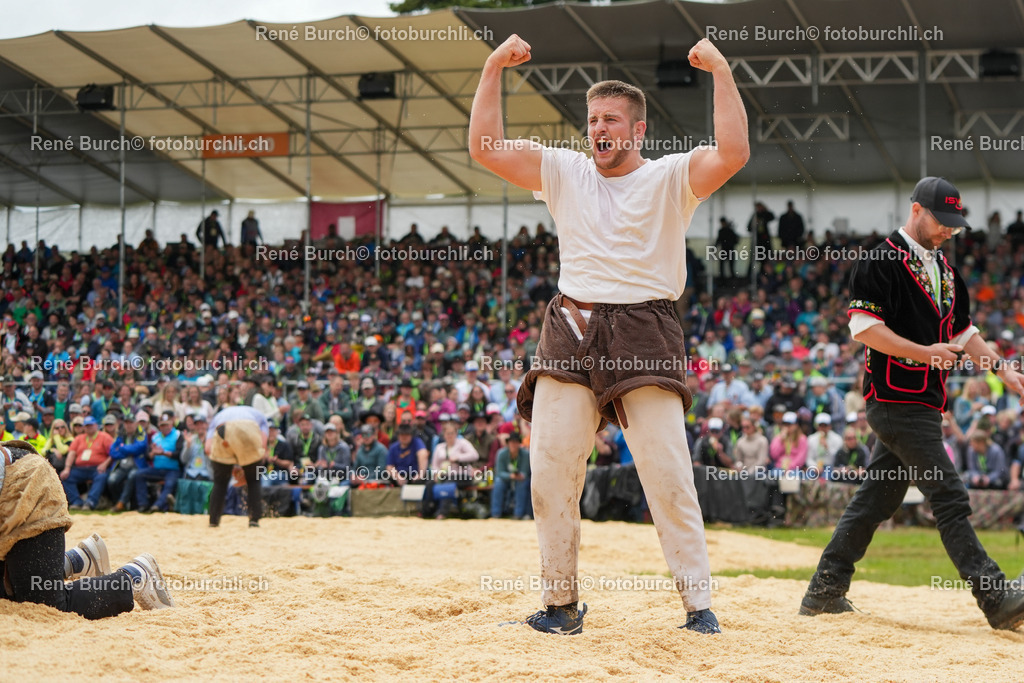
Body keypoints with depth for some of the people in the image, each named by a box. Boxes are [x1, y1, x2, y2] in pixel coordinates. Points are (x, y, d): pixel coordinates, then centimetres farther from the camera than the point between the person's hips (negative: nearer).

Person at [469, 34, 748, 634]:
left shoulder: (670, 178, 2)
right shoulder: (564, 172, 13)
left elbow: (733, 154, -15)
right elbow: (486, 148, 7)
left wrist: (721, 71, -16)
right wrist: (494, 70, 2)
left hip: (646, 331, -3)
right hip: (570, 334, 4)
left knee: (669, 476, -9)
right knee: (550, 473, -1)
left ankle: (699, 603, -2)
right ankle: (561, 602, 11)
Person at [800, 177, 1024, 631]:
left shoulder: (943, 270, 20)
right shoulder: (882, 262, -8)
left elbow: (963, 330, 24)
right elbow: (864, 326, -15)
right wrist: (925, 353, -20)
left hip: (922, 403, 9)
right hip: (896, 400, -9)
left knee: (877, 499, 11)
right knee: (949, 499, -13)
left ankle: (824, 592, 17)